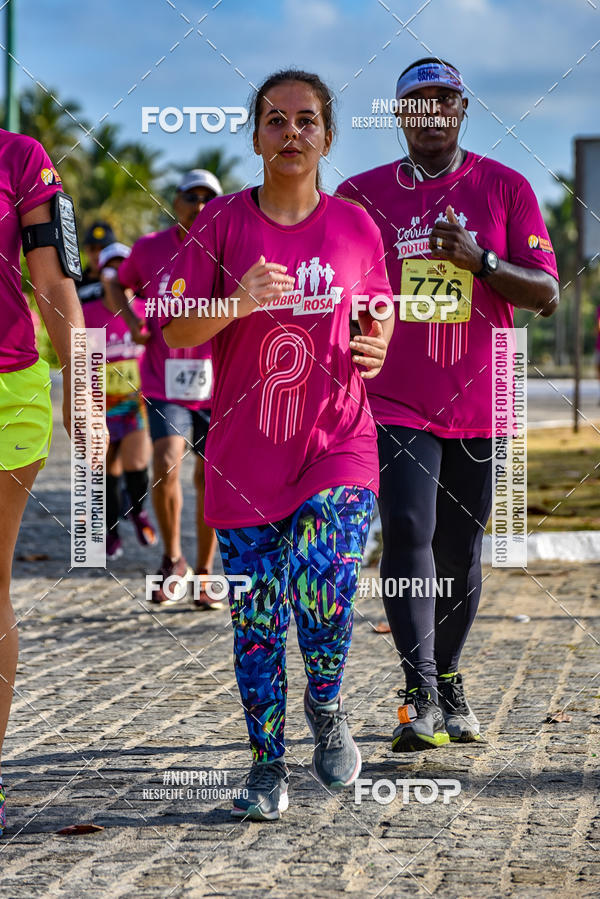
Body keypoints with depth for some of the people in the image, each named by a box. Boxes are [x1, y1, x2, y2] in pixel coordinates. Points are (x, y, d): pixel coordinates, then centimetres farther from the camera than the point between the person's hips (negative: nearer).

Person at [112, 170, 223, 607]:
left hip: (216, 384, 1)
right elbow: (119, 284, 17)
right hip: (164, 382, -1)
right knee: (167, 464, -20)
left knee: (209, 478, 6)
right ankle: (173, 559, 0)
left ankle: (204, 575, 20)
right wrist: (133, 323, 0)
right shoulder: (150, 249, -3)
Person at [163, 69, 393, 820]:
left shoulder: (355, 227, 4)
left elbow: (377, 320, 17)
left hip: (338, 448, 0)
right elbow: (175, 331, -5)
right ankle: (266, 766, 17)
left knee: (323, 584, -21)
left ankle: (326, 706, 9)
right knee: (256, 619, 2)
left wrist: (377, 350, -6)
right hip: (245, 455, 0)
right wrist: (237, 304, -23)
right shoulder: (222, 223, -1)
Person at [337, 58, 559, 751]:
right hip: (395, 401, -1)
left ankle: (448, 682, 24)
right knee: (408, 534, -16)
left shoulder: (504, 188, 4)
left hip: (477, 404, 1)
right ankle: (421, 695, -19)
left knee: (460, 550, 8)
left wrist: (478, 258, -17)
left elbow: (546, 295, -2)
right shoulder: (361, 194, 5)